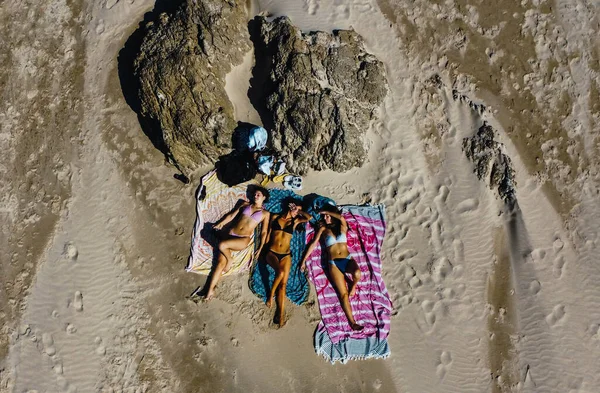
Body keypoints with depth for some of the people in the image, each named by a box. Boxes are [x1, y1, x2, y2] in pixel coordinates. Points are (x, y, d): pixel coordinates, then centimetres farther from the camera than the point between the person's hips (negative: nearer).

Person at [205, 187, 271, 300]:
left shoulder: (265, 213, 9)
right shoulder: (246, 205, 18)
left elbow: (264, 232, 8)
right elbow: (232, 215, 19)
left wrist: (260, 247, -1)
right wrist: (221, 223, 8)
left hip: (243, 239, -3)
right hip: (230, 233, 3)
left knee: (222, 245, -32)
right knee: (221, 262, -13)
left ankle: (230, 260, -2)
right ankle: (210, 289, -10)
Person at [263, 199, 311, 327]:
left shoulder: (295, 221, 14)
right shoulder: (275, 217, 12)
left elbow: (309, 217, -2)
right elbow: (269, 233, 14)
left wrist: (299, 211, 12)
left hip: (286, 255, 1)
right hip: (272, 252, -1)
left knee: (283, 284, -15)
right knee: (280, 272, -32)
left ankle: (281, 313, -19)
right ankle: (271, 295, -13)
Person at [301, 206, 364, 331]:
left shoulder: (342, 227, 13)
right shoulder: (323, 229, 13)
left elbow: (341, 217, -9)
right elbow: (313, 244, 10)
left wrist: (326, 212, 4)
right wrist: (304, 259, 6)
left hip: (347, 259, 1)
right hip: (334, 263, 0)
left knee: (357, 274, -34)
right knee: (343, 293, -13)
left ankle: (353, 286, 0)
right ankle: (352, 322, -13)